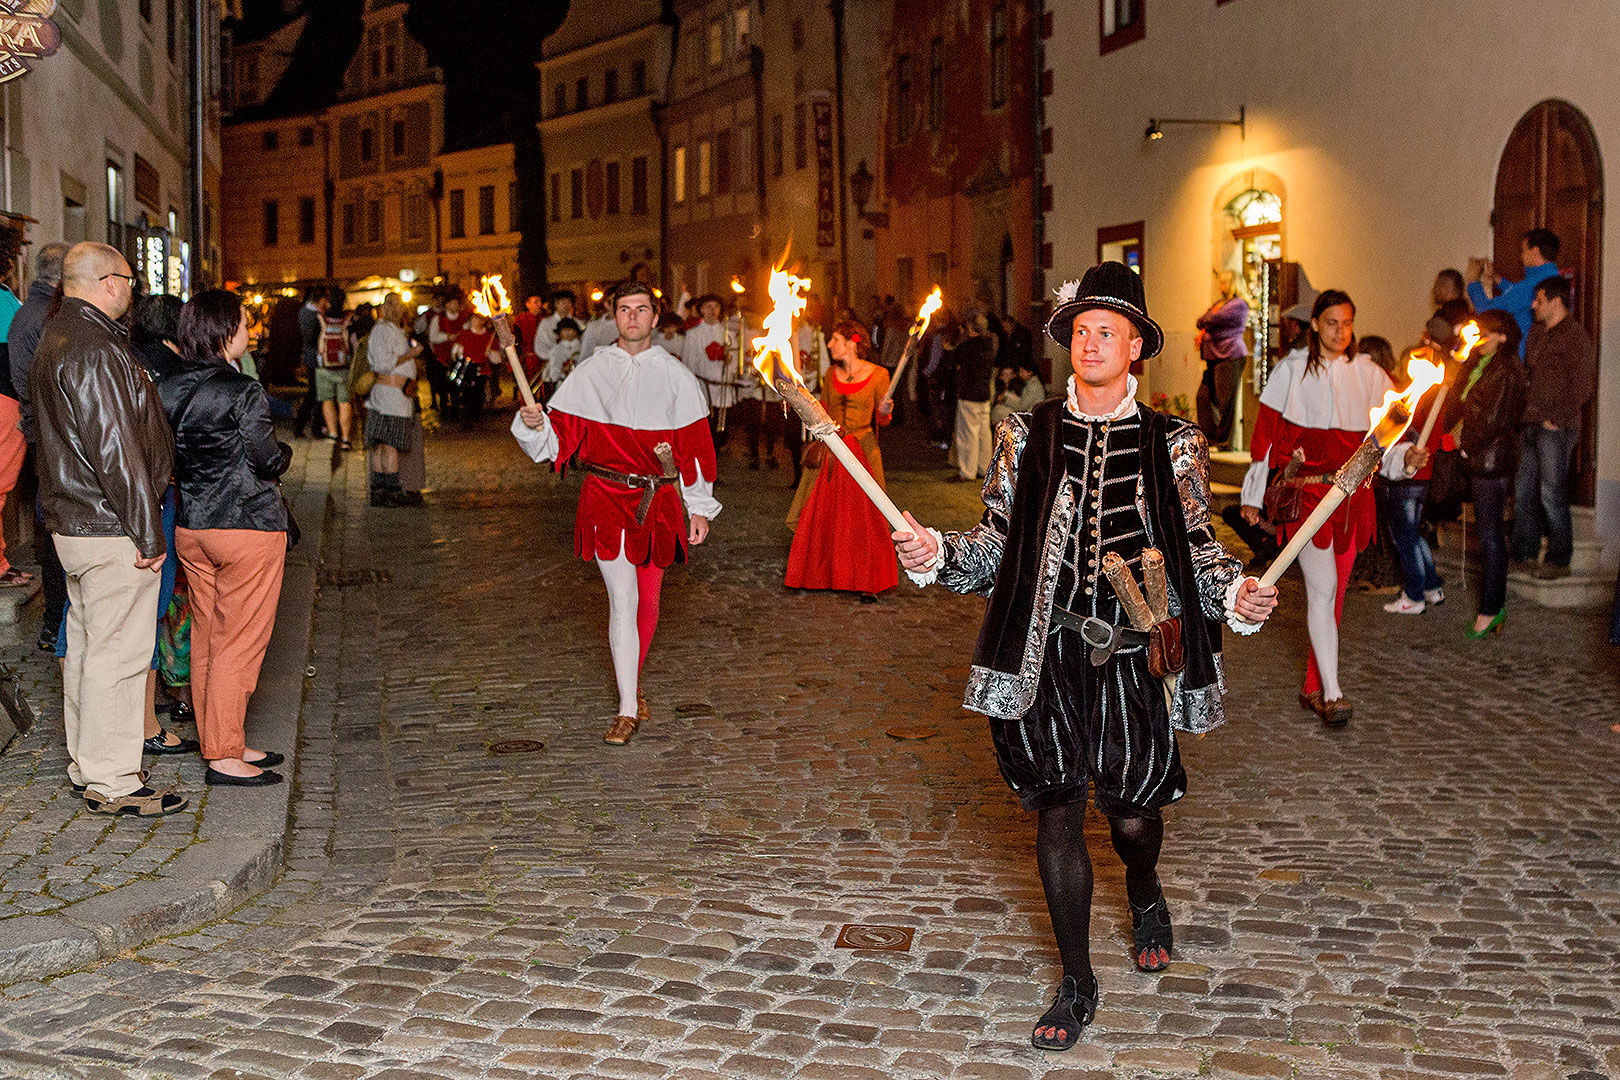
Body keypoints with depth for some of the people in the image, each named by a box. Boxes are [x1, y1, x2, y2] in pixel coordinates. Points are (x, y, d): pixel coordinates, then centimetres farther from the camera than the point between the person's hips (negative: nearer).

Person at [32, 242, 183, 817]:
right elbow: (115, 449, -23)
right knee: (118, 653, -4)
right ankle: (111, 782, 2)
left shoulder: (55, 338, 14)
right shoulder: (94, 350, -20)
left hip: (72, 524, 11)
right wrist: (148, 532, -19)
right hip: (111, 529, -11)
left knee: (86, 646, 17)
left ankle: (86, 764, 28)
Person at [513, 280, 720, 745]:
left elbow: (695, 445, 7)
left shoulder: (675, 376, 5)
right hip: (606, 498, -2)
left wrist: (700, 507, 5)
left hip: (659, 501, 2)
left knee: (648, 601, 10)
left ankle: (633, 681, 34)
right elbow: (561, 436, 2)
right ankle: (628, 709, -5)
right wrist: (535, 425, -20)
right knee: (622, 600, -9)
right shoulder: (590, 374, 3)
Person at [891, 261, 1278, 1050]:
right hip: (1046, 654, 0)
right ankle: (1077, 984, 17)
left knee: (1130, 809, 9)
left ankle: (1145, 899, 47)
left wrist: (1235, 592, -11)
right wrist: (936, 554, -11)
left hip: (1133, 655, 0)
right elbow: (995, 545, 6)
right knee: (1057, 816, 1)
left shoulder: (1171, 445, 5)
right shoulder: (1028, 436, 6)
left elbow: (1197, 548, 7)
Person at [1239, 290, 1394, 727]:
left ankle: (1313, 688, 20)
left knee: (1333, 592, 9)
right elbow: (1267, 434, 1)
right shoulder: (1291, 371, -1)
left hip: (1353, 494, 4)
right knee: (1321, 589, -14)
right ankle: (1332, 694, -15)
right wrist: (1253, 495, 2)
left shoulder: (1368, 374, 8)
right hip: (1305, 492, -4)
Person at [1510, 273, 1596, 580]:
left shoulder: (1575, 336, -10)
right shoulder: (1537, 332, 16)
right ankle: (1525, 554, 17)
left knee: (1551, 493, -5)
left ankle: (1559, 560, 4)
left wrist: (1557, 419, -14)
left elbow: (1584, 387, -14)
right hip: (1530, 425, 8)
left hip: (1556, 429, -8)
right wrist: (1524, 413, 13)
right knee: (1523, 491, 9)